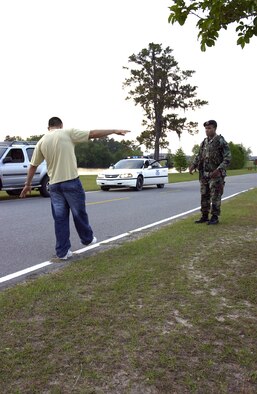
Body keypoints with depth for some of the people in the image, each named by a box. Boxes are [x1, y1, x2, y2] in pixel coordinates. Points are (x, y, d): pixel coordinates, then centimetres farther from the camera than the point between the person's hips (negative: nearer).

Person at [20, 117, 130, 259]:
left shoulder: (41, 141, 10)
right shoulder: (68, 132, -2)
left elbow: (33, 165, 15)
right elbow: (93, 134, -3)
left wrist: (27, 184, 25)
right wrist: (115, 131, 5)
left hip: (54, 185, 4)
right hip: (71, 181, -4)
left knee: (60, 218, 9)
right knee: (79, 213, 14)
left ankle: (62, 251, 13)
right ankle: (87, 239, 32)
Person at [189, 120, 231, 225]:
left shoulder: (221, 141, -9)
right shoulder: (204, 142, 10)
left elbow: (227, 158, -13)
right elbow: (199, 156, 17)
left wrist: (218, 170, -25)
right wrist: (193, 165, 0)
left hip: (216, 175, -6)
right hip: (204, 175, 6)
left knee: (215, 197, -2)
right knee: (204, 196, 9)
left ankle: (215, 217, 5)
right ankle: (204, 216, 17)